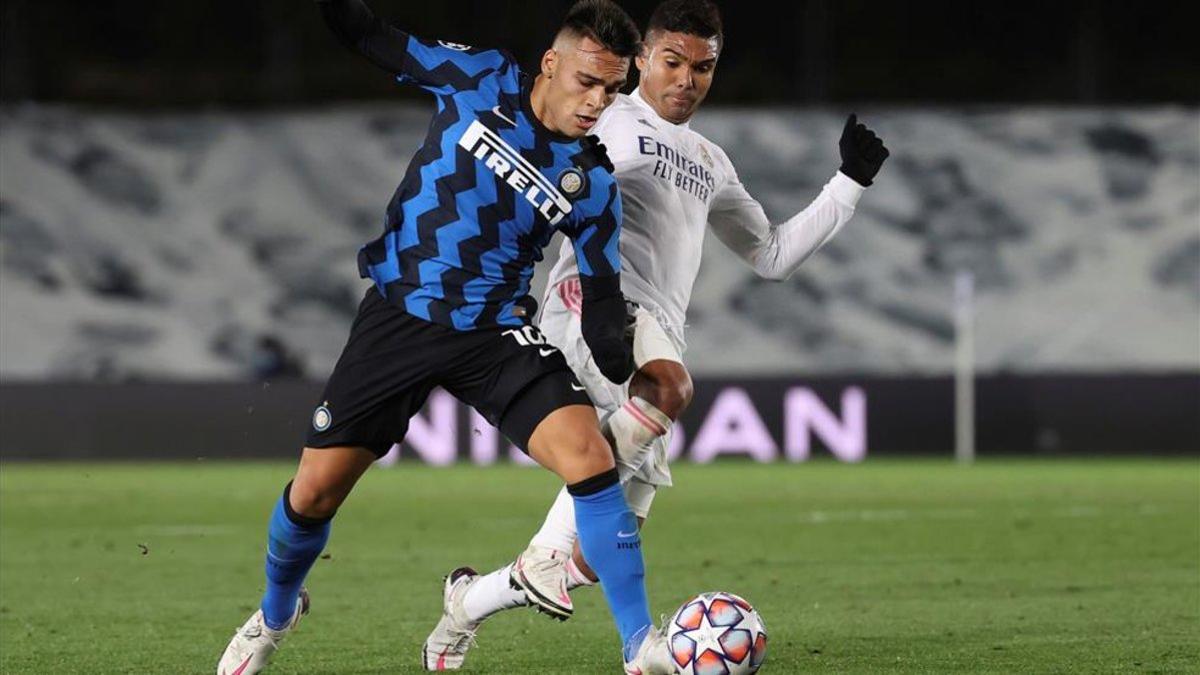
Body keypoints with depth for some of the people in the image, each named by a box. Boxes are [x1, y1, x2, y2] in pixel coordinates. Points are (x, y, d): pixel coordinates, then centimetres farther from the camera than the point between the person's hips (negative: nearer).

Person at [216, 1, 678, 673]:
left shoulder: (594, 182, -3)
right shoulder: (482, 77, -5)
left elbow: (602, 297, 3)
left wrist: (626, 375, -11)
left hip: (497, 332, 0)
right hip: (398, 313, 0)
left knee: (589, 453, -24)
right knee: (315, 493, 1)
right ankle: (275, 616, 34)